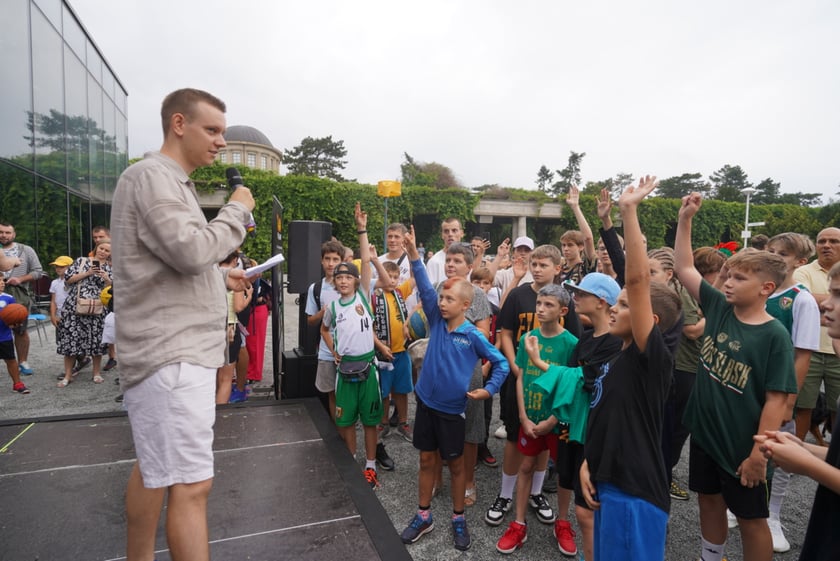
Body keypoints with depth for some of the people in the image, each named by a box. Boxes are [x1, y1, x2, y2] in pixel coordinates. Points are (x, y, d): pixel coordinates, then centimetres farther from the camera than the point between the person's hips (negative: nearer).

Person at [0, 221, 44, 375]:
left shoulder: (26, 250, 6)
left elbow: (38, 271, 4)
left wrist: (20, 279, -11)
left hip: (19, 295, -1)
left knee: (20, 330, 5)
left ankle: (22, 362, 14)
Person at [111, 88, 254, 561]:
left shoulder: (171, 182, 20)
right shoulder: (150, 176, -11)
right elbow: (191, 251, -23)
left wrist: (221, 277, 14)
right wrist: (237, 210, -9)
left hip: (178, 352, 10)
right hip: (171, 357, -10)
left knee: (154, 468, 21)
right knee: (191, 484, -6)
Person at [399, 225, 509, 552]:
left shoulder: (473, 336, -13)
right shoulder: (437, 320, -4)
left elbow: (501, 363, -4)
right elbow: (424, 288, -16)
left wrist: (489, 389, -15)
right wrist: (413, 253, -26)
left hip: (452, 408, -3)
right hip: (426, 402, 3)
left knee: (456, 464, 13)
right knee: (426, 460, 16)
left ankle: (458, 519, 33)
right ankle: (423, 517, 33)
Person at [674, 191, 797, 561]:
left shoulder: (775, 336, -17)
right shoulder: (718, 308, -4)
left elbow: (776, 401, -17)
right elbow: (684, 268, -1)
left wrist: (759, 453, -17)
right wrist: (685, 219, -8)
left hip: (743, 446, -5)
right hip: (704, 433, 5)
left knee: (751, 518, 13)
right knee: (709, 500, 22)